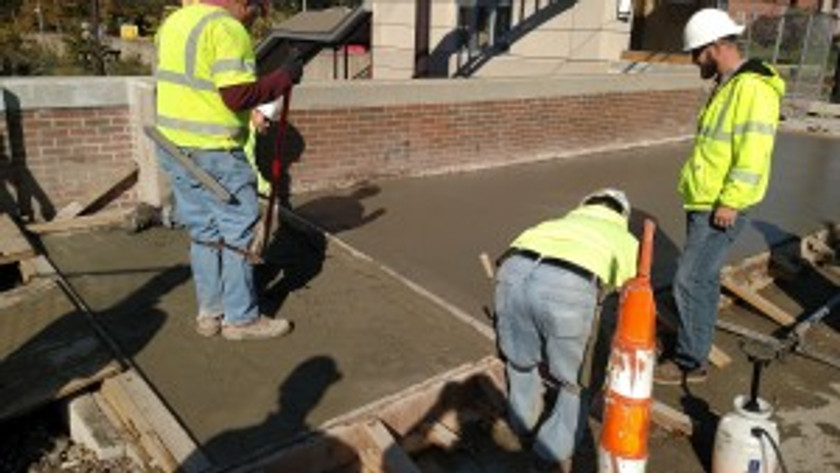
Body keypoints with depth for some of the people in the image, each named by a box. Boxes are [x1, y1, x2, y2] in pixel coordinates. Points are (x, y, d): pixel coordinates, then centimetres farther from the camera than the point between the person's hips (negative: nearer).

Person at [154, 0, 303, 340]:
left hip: (172, 146, 9)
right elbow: (237, 95, -23)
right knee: (238, 232, 4)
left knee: (204, 233, 16)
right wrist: (284, 77, -11)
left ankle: (210, 313, 25)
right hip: (211, 152, -9)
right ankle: (241, 318, 13)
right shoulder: (228, 29, -15)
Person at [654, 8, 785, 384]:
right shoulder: (725, 86, 14)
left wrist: (730, 201, -24)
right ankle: (696, 341, 31)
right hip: (703, 202, 10)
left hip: (720, 208, -10)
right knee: (703, 277, 17)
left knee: (691, 281, -7)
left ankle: (689, 363, 4)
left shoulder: (753, 88, -18)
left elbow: (754, 153, -24)